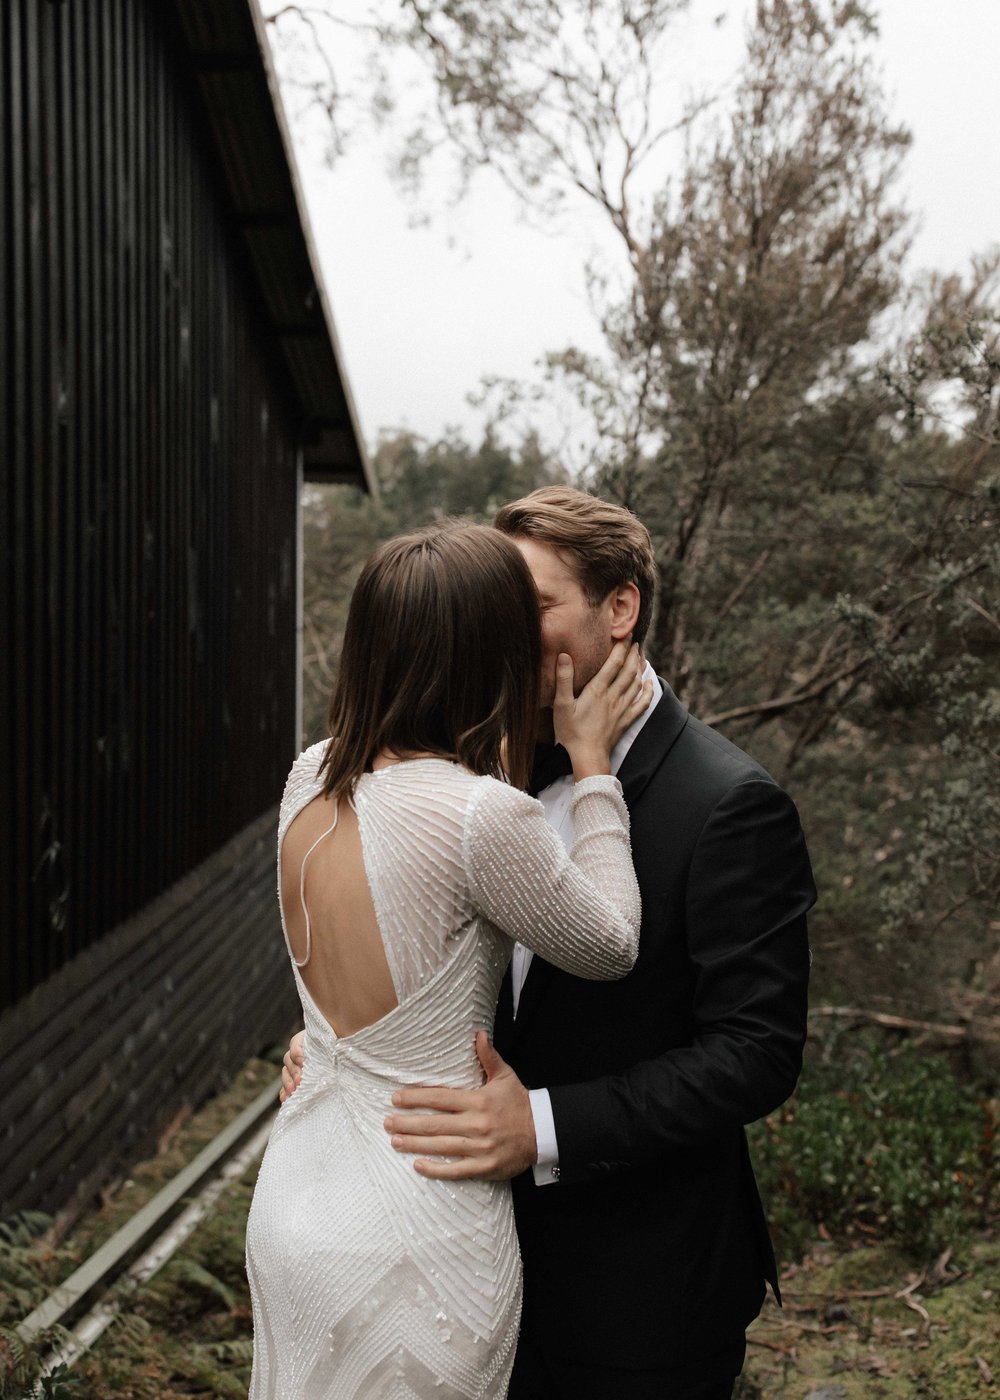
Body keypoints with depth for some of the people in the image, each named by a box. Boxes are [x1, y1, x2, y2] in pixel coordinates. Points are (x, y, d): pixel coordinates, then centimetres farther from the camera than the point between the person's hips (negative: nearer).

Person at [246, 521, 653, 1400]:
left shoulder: (312, 778, -4)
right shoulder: (482, 816, -26)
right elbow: (611, 946, -9)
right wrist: (592, 764, -1)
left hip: (293, 1193, 7)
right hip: (412, 1235, -7)